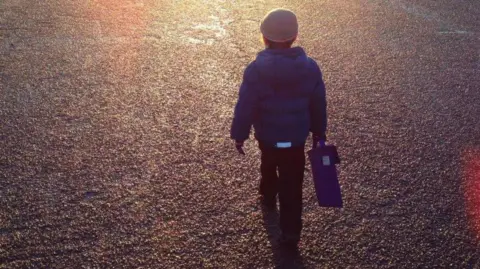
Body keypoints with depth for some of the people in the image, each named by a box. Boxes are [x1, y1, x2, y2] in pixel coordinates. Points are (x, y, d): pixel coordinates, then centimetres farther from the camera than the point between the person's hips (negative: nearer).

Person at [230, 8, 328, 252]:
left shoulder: (256, 70, -18)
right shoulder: (310, 67, -9)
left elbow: (245, 107, -14)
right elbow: (318, 106, 0)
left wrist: (239, 135, 0)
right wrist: (319, 134, 13)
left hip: (267, 135, 0)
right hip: (297, 137, 0)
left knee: (268, 165, 30)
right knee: (292, 186, 6)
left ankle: (268, 196, 55)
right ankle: (290, 233, 7)